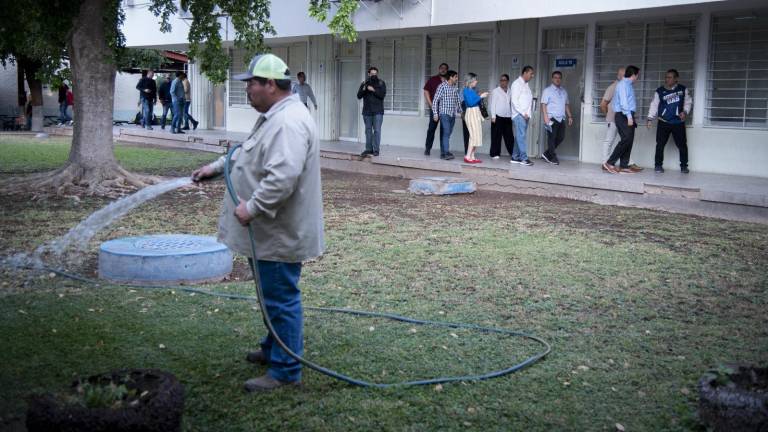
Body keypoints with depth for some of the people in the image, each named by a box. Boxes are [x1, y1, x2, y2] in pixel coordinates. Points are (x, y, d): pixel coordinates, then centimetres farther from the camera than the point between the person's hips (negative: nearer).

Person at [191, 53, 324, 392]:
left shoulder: (289, 122, -23)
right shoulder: (275, 117, 14)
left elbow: (282, 177, -33)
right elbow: (247, 154, 29)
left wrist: (252, 208, -26)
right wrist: (215, 168, 25)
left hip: (280, 235, -11)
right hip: (271, 232, 11)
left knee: (281, 299, -2)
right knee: (275, 296, 23)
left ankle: (285, 371, 7)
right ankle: (275, 350, 38)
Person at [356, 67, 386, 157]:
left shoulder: (381, 83, 2)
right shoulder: (364, 83, 9)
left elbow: (382, 95, -10)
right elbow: (359, 96, 3)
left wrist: (373, 90, -19)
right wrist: (363, 89, -14)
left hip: (378, 111, -3)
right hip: (367, 111, 3)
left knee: (377, 130, -6)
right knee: (368, 130, 7)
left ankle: (376, 149, -3)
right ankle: (368, 149, 13)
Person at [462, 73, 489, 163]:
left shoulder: (472, 90, 13)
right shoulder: (466, 90, -10)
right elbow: (470, 103, -18)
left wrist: (481, 97, 6)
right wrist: (480, 97, -14)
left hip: (476, 113, 9)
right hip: (471, 113, -9)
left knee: (476, 136, 7)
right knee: (474, 136, -10)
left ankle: (472, 156, 10)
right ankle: (467, 156, -7)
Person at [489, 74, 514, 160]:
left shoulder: (509, 91, 11)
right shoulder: (495, 91, 3)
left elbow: (512, 103, 12)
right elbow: (492, 104, -1)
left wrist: (512, 115, 6)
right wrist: (493, 116, -8)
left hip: (508, 117, 3)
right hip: (498, 116, -3)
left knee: (509, 136, 3)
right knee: (496, 136, 0)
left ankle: (513, 152, 8)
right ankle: (495, 154, 5)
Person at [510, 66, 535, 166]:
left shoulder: (526, 85, 18)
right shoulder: (517, 84, -7)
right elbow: (514, 100, -13)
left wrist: (528, 114, 9)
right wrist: (523, 113, -16)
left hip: (525, 115, 8)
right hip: (519, 115, -8)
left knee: (519, 137, 7)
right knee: (521, 136, -12)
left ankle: (515, 158, 10)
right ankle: (524, 158, -15)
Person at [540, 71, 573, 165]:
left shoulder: (564, 92, 18)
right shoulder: (547, 91, -1)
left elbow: (566, 105, 22)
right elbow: (543, 104, -8)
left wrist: (570, 116, 13)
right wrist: (545, 117, -18)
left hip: (561, 119, 6)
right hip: (552, 118, -6)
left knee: (561, 137, 3)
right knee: (552, 138, -3)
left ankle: (546, 154, 16)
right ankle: (553, 157, 6)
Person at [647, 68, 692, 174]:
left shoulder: (683, 89, 4)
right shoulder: (659, 91, 0)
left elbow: (688, 102, 12)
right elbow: (654, 105, 0)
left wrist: (685, 112, -6)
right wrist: (650, 118, -8)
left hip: (678, 122, 1)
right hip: (663, 123, 0)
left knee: (682, 145, 2)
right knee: (660, 144, -1)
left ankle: (684, 166, 14)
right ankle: (658, 165, 12)